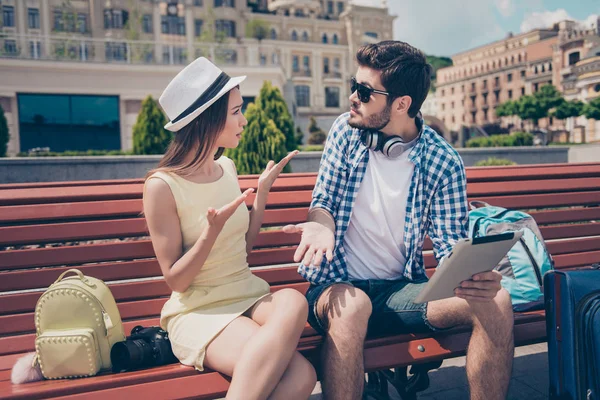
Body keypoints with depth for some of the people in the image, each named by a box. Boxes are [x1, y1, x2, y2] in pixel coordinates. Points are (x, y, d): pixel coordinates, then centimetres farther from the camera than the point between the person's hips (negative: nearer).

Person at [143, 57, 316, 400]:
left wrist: (263, 192, 6)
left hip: (250, 296, 7)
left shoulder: (227, 168, 7)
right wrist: (212, 230, -23)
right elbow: (176, 281, -9)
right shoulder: (162, 186, -12)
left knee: (293, 301, -31)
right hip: (198, 311, -6)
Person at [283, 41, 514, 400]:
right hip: (339, 286, 0)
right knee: (352, 307, -36)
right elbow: (324, 202, 2)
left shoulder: (444, 162, -5)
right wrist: (322, 226, -23)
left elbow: (451, 245, -4)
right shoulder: (346, 131, 0)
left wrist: (474, 276, -28)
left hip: (402, 289, 1)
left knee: (496, 302, -21)